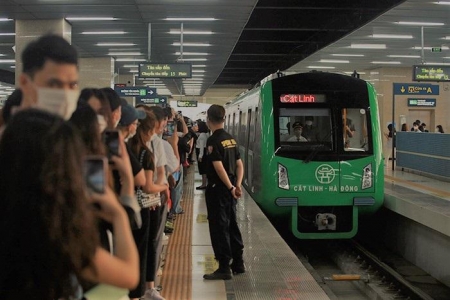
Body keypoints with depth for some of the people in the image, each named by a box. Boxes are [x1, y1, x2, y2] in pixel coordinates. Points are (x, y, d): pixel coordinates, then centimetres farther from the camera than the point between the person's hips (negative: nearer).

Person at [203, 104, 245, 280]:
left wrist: (230, 187, -19)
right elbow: (239, 164, 9)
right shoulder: (231, 139, 10)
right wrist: (237, 185, 4)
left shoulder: (213, 141, -14)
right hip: (230, 189, 8)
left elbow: (219, 167, -22)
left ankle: (224, 268, 3)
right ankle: (238, 263, 25)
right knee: (232, 225, 17)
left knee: (219, 228, -1)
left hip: (218, 189, -8)